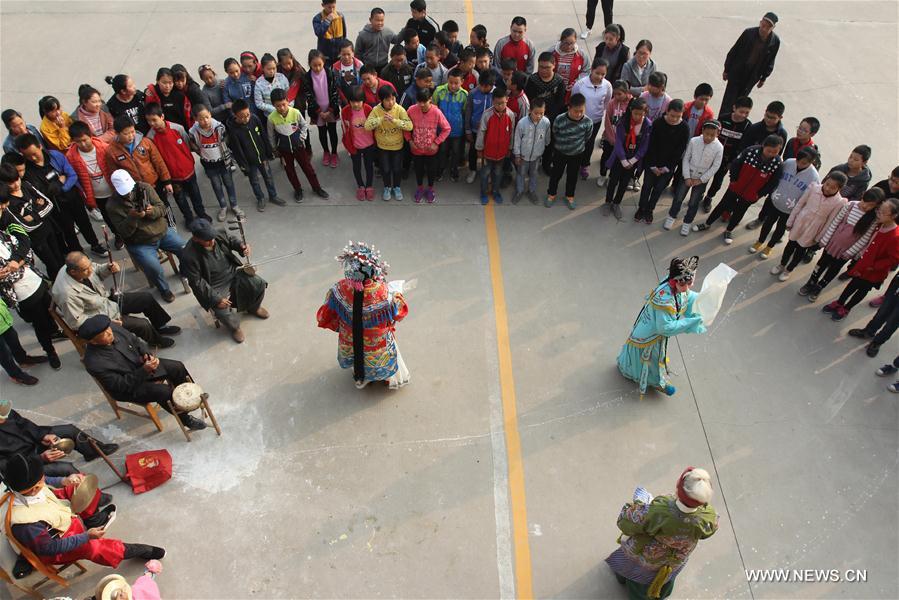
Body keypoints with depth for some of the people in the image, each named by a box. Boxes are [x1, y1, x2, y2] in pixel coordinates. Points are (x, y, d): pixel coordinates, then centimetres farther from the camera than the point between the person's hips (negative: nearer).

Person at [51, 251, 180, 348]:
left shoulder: (83, 265, -18)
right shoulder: (67, 294, -36)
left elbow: (97, 271, 6)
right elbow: (76, 322, -27)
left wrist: (108, 268, -17)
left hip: (108, 298, 8)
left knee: (147, 298, 7)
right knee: (142, 325, -14)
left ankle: (160, 327, 30)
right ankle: (157, 341, 20)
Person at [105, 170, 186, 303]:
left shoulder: (144, 188, -5)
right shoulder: (113, 206, -12)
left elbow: (162, 208, -3)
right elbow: (124, 232, -13)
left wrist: (152, 211, -26)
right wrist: (132, 217, -30)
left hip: (163, 232, 3)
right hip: (140, 243, -3)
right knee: (153, 268, -26)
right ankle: (164, 289, 5)